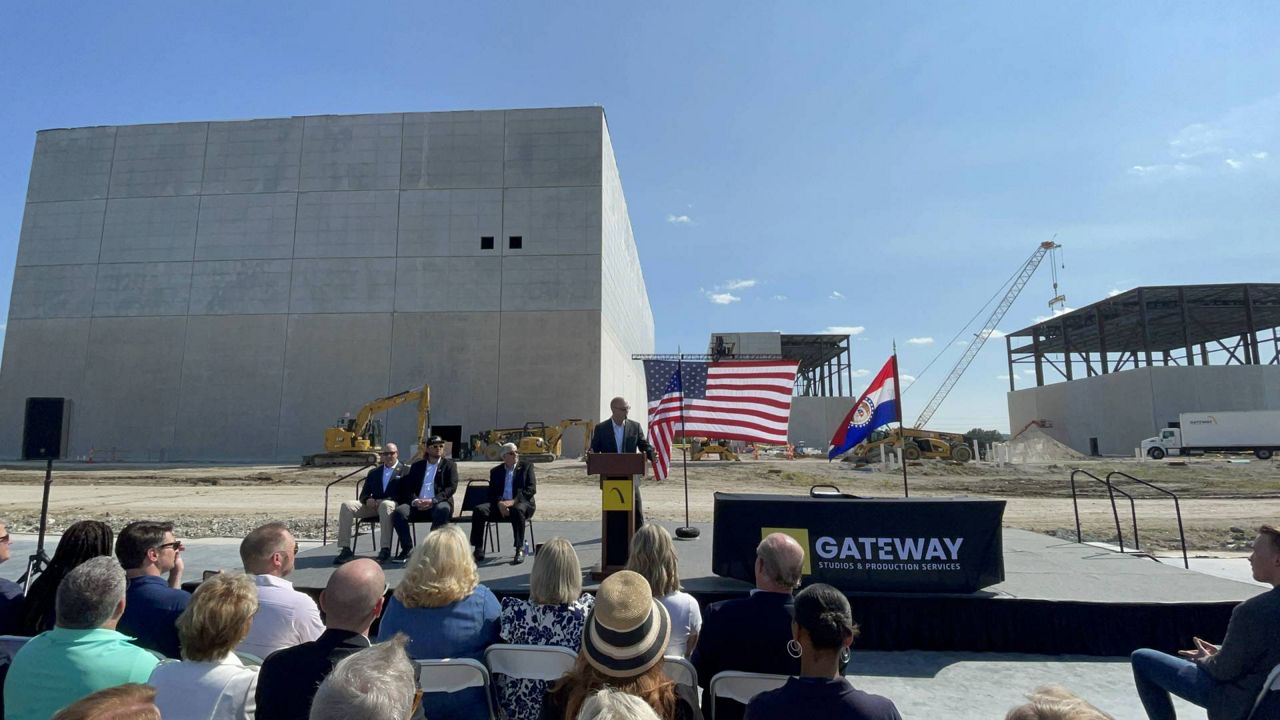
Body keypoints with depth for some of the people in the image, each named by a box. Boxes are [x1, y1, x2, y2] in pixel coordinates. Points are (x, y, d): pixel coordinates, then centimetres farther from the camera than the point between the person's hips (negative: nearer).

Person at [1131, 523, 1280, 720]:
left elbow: (1225, 670, -21)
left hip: (1238, 702, -8)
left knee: (1141, 658, 3)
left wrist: (1205, 660, 0)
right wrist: (1221, 651, 7)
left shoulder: (1253, 611, -34)